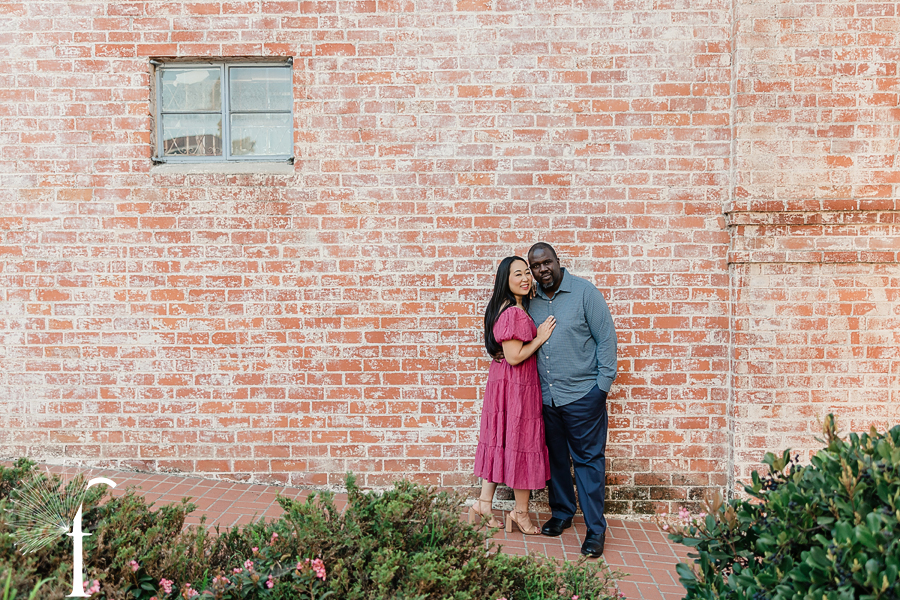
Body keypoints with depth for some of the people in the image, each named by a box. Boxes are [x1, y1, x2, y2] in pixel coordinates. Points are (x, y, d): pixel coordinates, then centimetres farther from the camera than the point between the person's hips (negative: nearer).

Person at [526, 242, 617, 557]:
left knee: (588, 460, 1)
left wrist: (602, 385, -9)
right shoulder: (531, 301, 6)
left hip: (583, 394, -4)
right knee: (556, 458, 15)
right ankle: (561, 513, 32)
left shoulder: (584, 292, -6)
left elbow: (606, 338, -6)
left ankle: (596, 529, 10)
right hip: (546, 397, 5)